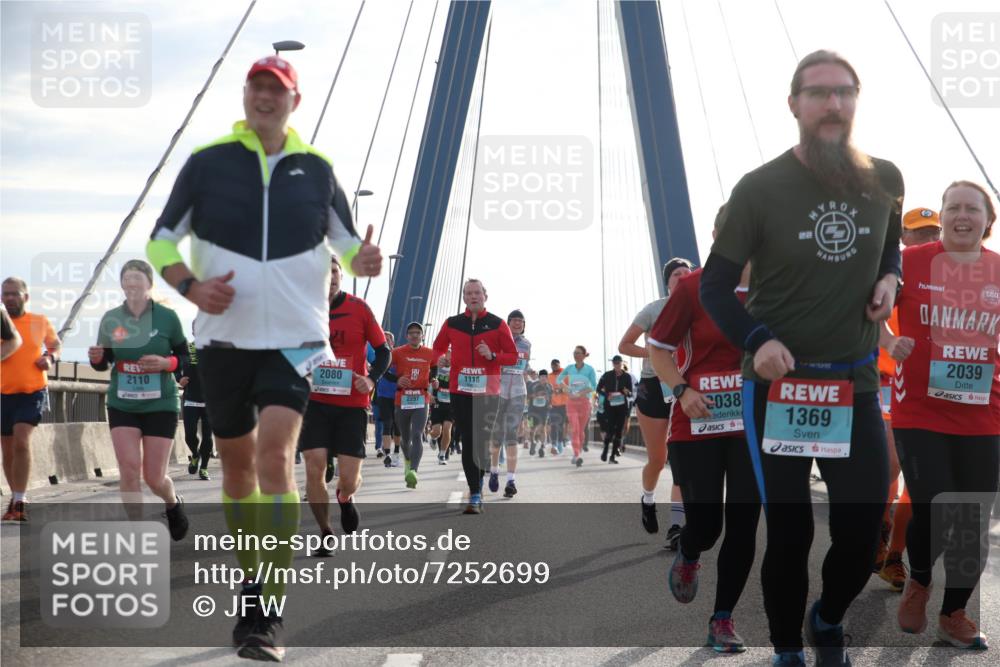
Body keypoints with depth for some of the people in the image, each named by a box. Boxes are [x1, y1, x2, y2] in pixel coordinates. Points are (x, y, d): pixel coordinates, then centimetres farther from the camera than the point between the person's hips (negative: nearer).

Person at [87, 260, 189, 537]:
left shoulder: (167, 317, -6)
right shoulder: (111, 319, 0)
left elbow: (184, 356, 1)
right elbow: (103, 363, 9)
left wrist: (165, 363, -19)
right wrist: (96, 357, -14)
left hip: (160, 405, -2)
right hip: (121, 405, 2)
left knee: (154, 477, 1)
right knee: (129, 470, -10)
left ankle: (173, 503, 35)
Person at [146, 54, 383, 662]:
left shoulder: (316, 168, 5)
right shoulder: (207, 162, 2)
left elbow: (346, 241, 15)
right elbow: (162, 240, 7)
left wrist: (361, 260, -9)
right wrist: (192, 287, -12)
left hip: (294, 338, -1)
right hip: (224, 338, 2)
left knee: (275, 456, -18)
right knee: (237, 464, 10)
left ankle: (269, 615, -17)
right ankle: (249, 581, 31)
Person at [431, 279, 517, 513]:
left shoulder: (497, 324, 3)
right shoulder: (452, 323, 8)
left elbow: (513, 356, 3)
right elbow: (437, 349, 21)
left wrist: (492, 355, -14)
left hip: (488, 392, -1)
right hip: (460, 391, 1)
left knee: (481, 442, -3)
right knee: (468, 443, -1)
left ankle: (476, 495, 11)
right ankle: (475, 494, 1)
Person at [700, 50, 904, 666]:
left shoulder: (885, 181, 1)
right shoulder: (760, 189, -9)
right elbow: (715, 286, -4)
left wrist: (889, 281, -3)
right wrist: (756, 341, -22)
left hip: (856, 385, 3)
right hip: (778, 385, -3)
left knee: (863, 535, 3)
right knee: (790, 533, 3)